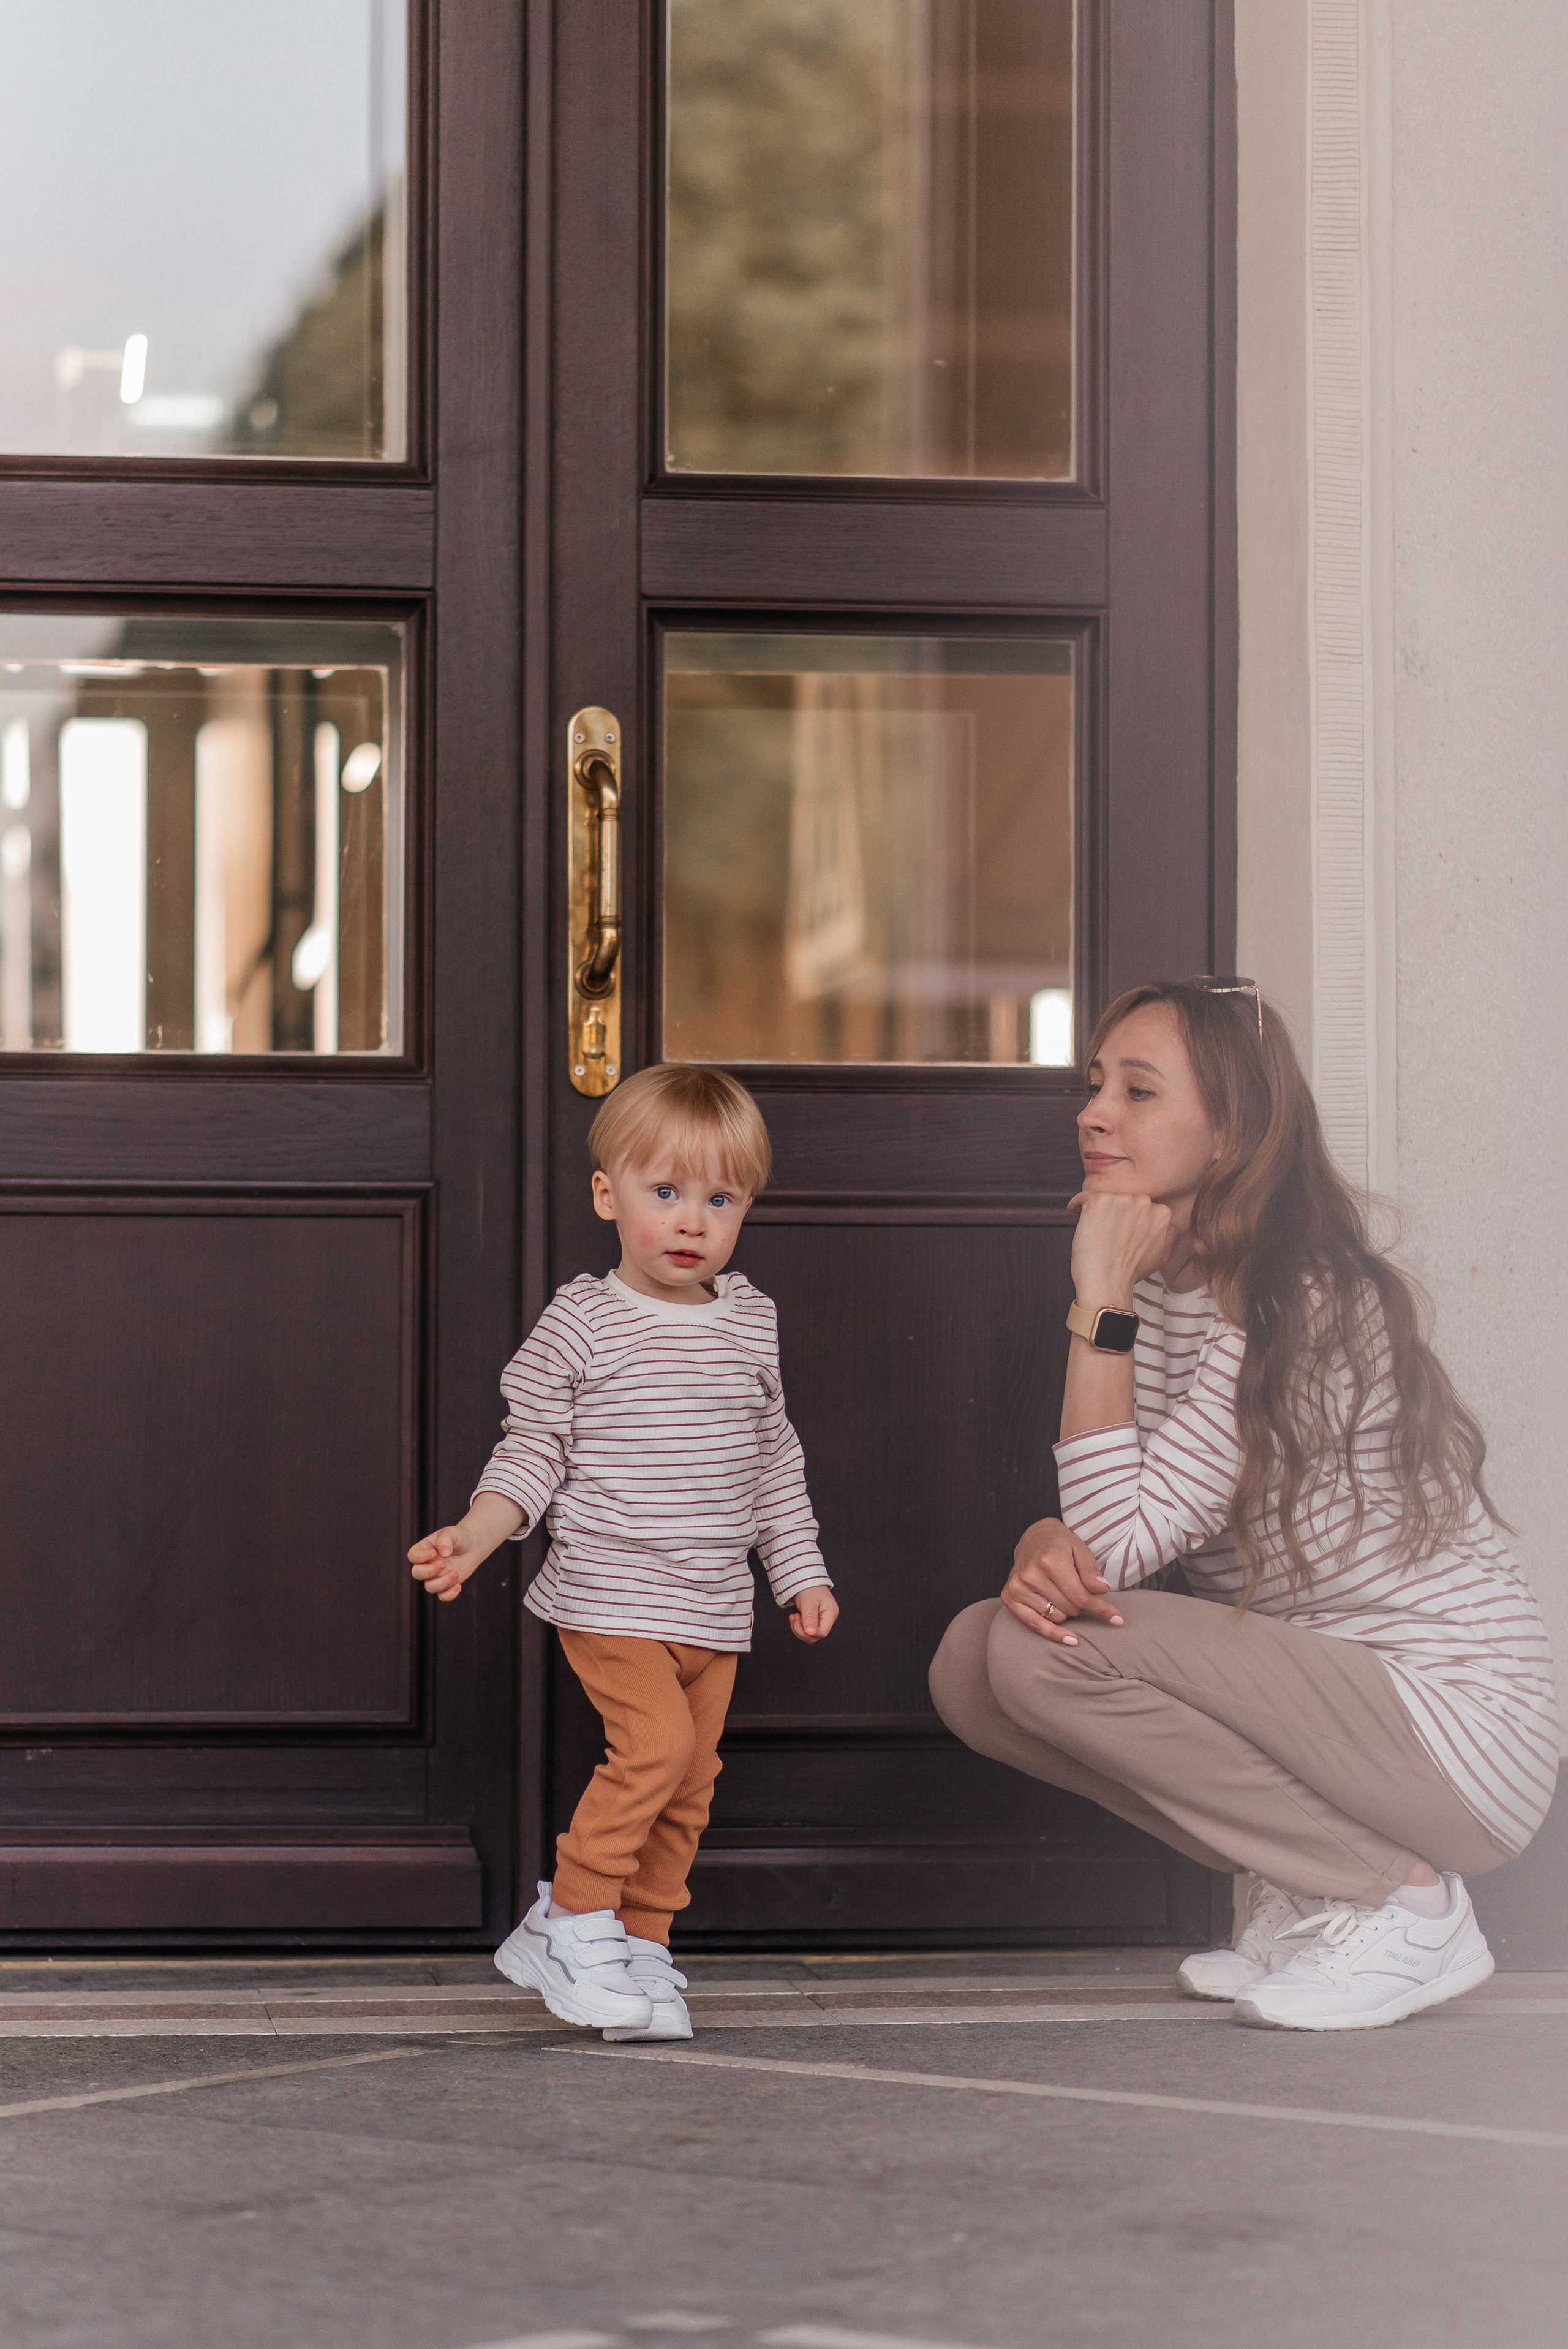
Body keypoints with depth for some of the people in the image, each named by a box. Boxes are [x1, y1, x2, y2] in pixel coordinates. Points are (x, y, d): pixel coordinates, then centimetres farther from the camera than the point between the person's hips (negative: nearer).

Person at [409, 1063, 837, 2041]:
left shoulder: (751, 1322, 9)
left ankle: (640, 1947, 18)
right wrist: (475, 1537, -18)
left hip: (716, 1605, 6)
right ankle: (573, 1921, -8)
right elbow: (533, 1452, -3)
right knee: (656, 1739, -22)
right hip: (609, 1592, -5)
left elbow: (775, 1461, 18)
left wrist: (803, 1573, 17)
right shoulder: (583, 1323, -5)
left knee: (691, 1780, 5)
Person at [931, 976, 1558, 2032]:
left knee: (1053, 1656, -24)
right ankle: (1316, 1878, 5)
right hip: (1315, 1688, 9)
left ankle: (1406, 1899, -10)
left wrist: (1102, 1301, -23)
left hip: (1464, 1731, -9)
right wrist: (1041, 1547, -19)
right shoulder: (1166, 1292, 7)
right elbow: (1094, 1540, 5)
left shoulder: (1309, 1307, -20)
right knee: (977, 1658, -5)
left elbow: (1125, 1539, -25)